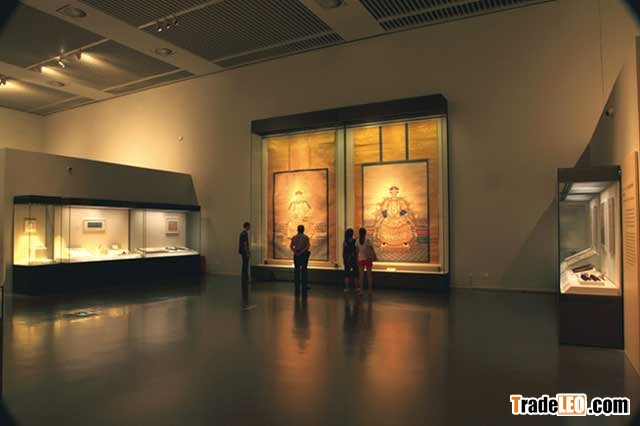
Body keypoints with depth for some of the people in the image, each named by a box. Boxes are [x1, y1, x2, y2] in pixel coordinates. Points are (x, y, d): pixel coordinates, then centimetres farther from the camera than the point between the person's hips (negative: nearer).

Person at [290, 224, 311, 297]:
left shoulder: (294, 237, 7)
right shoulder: (306, 237, -1)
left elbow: (291, 246, -7)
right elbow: (308, 246, -16)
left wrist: (295, 252, -13)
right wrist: (302, 251, -16)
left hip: (296, 255, 2)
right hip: (304, 255, -2)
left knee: (296, 271, 7)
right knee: (304, 271, 3)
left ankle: (297, 291, 6)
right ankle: (304, 290, 1)